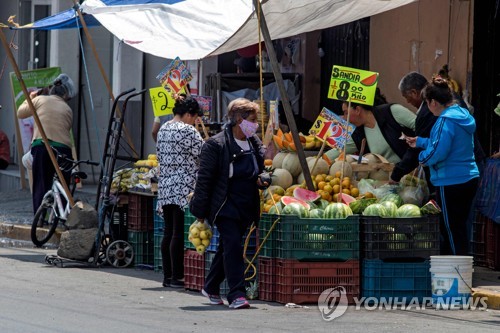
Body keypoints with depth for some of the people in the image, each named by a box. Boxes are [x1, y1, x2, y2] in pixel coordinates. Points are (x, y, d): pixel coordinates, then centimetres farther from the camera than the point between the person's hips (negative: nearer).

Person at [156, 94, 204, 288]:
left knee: (168, 232, 10)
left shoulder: (163, 130, 13)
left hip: (165, 187, 8)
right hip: (185, 188, -8)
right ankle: (177, 277, -5)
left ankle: (168, 276, 12)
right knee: (179, 234, -6)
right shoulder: (188, 131, -12)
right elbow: (203, 156, -9)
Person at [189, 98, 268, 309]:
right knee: (232, 246, -16)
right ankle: (236, 294, -17)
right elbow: (204, 179, -9)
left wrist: (263, 181, 0)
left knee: (227, 248, 15)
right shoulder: (216, 145, -11)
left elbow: (261, 169, 25)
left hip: (246, 208, 7)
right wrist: (200, 211, -10)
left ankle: (211, 288, 31)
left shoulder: (255, 143, 10)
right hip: (225, 206, -7)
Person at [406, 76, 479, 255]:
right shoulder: (463, 115, 11)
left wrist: (422, 157, -4)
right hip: (469, 179, 9)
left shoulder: (446, 121, -18)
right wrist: (420, 142, 29)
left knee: (452, 230, -2)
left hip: (451, 183, -9)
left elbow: (437, 152, -24)